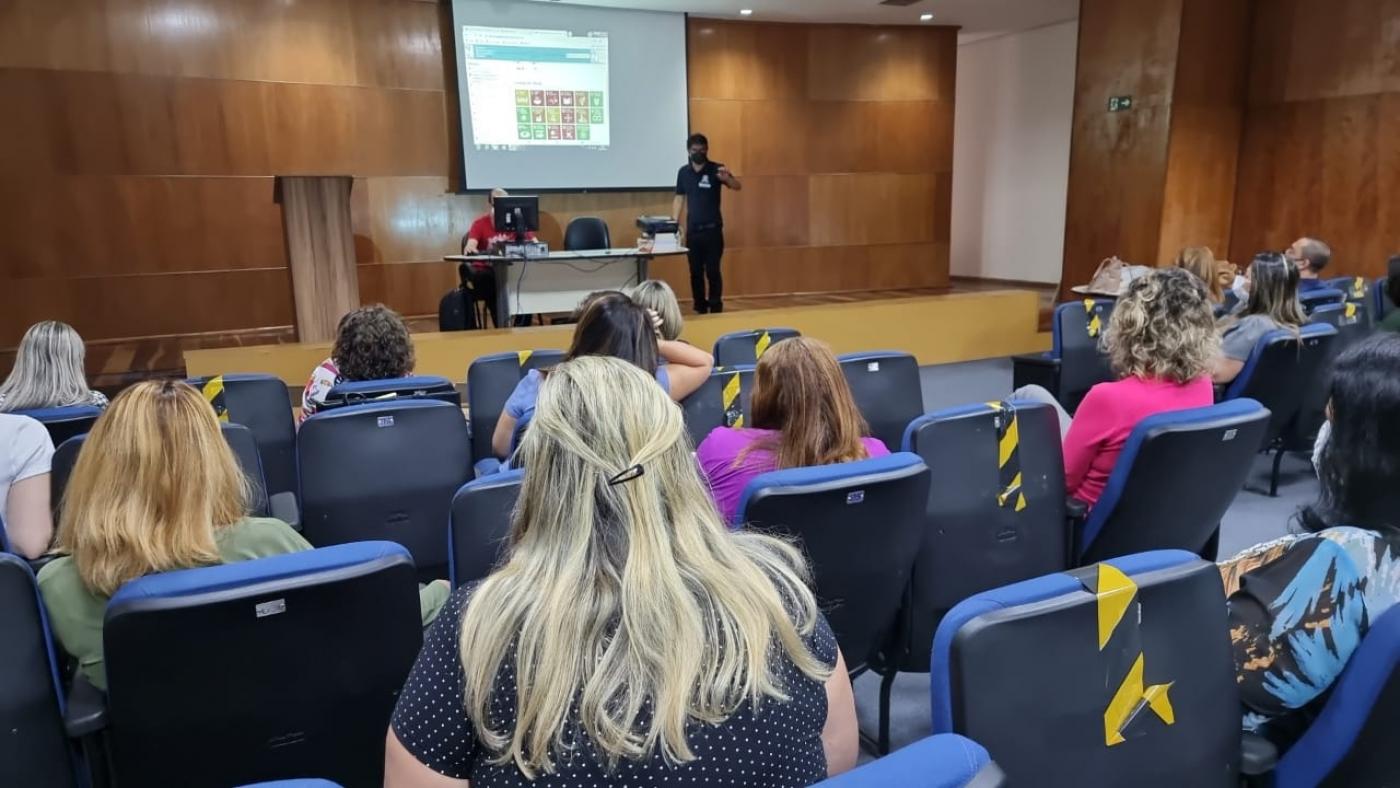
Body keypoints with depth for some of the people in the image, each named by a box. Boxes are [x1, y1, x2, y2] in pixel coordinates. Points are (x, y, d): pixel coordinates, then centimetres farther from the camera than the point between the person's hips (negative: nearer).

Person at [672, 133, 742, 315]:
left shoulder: (716, 169, -4)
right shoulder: (683, 172, 8)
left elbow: (738, 187, -15)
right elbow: (679, 198, 13)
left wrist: (727, 179, -37)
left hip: (713, 229, -4)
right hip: (692, 230, 4)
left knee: (713, 271, -4)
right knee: (695, 272, 8)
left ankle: (716, 309, 4)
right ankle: (700, 308, 18)